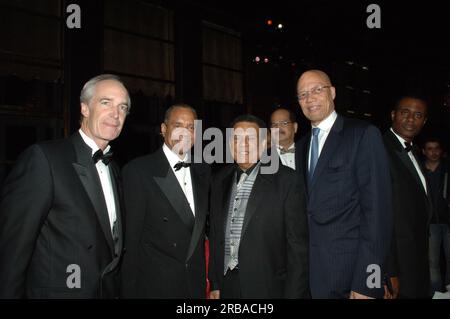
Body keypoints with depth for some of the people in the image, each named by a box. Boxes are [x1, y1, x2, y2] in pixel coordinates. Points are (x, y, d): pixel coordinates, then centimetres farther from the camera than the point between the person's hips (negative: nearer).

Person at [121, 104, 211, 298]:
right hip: (154, 285, -4)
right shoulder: (138, 170, -11)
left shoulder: (203, 172, 6)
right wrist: (130, 290, -9)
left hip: (196, 284, 5)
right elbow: (131, 237, -10)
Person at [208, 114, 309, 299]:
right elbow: (215, 237, 9)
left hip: (267, 288, -4)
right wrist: (215, 284, 8)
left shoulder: (285, 181, -10)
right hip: (227, 287, 4)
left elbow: (297, 244, -10)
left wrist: (293, 293, -12)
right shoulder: (220, 181, 5)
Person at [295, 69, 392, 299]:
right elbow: (308, 208, 11)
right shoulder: (302, 145, 12)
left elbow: (376, 210, -14)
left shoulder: (364, 135, -8)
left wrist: (366, 284, -18)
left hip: (349, 270, -5)